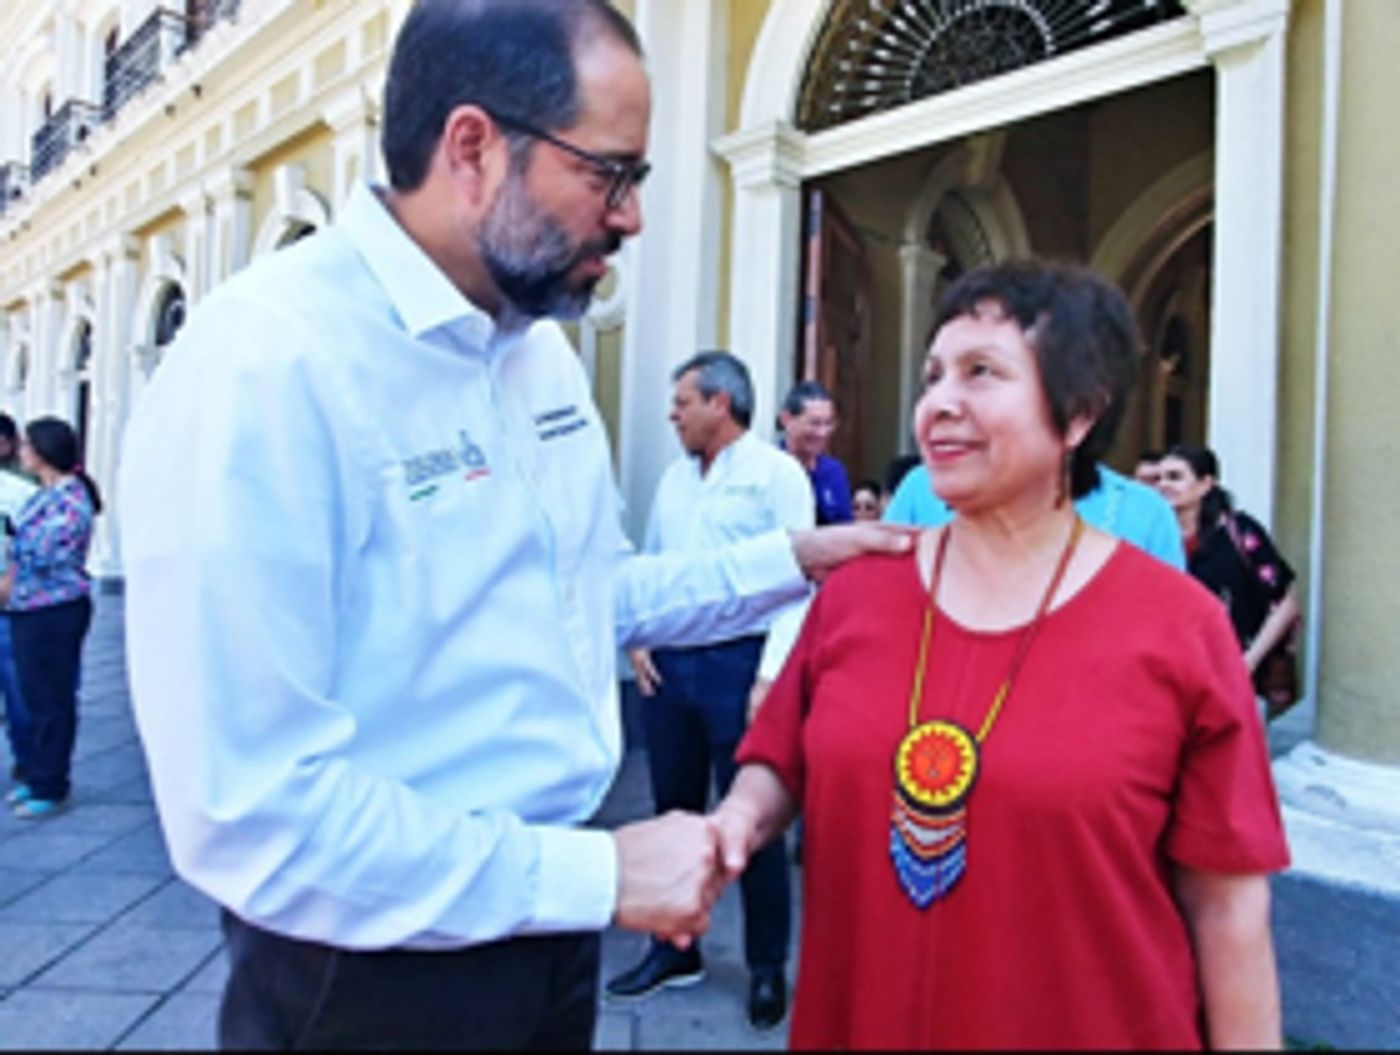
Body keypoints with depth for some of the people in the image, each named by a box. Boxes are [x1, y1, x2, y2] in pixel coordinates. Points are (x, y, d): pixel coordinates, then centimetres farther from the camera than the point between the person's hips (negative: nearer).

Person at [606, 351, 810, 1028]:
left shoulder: (776, 472, -5)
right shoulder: (674, 476, 15)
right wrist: (637, 639, 7)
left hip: (738, 661, -6)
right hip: (669, 662, 6)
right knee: (674, 811, 15)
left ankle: (767, 966, 22)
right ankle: (674, 951, 32)